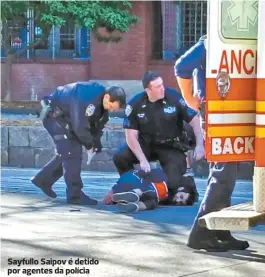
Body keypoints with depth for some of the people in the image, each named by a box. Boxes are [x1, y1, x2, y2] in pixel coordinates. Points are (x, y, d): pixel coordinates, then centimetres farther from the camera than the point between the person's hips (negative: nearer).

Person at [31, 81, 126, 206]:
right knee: (71, 153, -13)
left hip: (65, 117, 10)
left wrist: (96, 143, -2)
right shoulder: (86, 98, -33)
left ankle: (43, 180, 28)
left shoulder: (102, 99, -3)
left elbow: (97, 123, 8)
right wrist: (89, 144, -16)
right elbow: (79, 126, -30)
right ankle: (75, 195, -9)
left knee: (67, 153, 13)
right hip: (54, 115, -10)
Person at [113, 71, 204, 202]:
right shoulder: (135, 104, -13)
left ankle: (187, 181, 18)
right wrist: (143, 160, -22)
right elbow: (131, 136, -11)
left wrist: (199, 145, -18)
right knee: (120, 157, -23)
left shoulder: (173, 97, -16)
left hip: (172, 147, -2)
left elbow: (194, 120, -7)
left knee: (172, 183, -22)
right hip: (146, 145, 2)